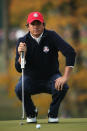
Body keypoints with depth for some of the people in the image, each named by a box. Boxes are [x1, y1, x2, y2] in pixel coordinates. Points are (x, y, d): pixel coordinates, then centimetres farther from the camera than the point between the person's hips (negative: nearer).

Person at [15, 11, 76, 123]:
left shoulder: (51, 36, -16)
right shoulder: (22, 42, -12)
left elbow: (70, 53, -24)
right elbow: (19, 69, -15)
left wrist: (65, 76, -32)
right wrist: (21, 55, -36)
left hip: (51, 77, 0)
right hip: (31, 78, 0)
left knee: (62, 87, -31)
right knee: (19, 89, -30)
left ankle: (53, 113, -1)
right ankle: (31, 113, 1)